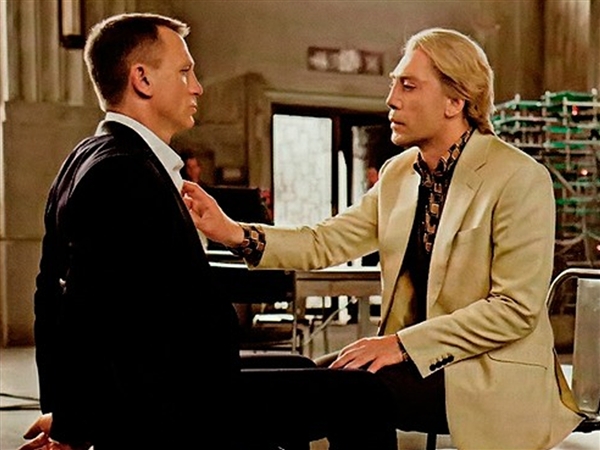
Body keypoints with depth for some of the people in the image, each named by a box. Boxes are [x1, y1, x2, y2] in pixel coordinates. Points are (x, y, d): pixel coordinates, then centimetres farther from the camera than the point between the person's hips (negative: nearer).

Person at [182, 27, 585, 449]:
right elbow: (326, 242, 1)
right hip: (418, 362, 6)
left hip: (490, 377, -6)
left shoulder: (521, 178, -13)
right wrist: (234, 232, -14)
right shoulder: (398, 173, 7)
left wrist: (405, 344, -21)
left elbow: (517, 307, -17)